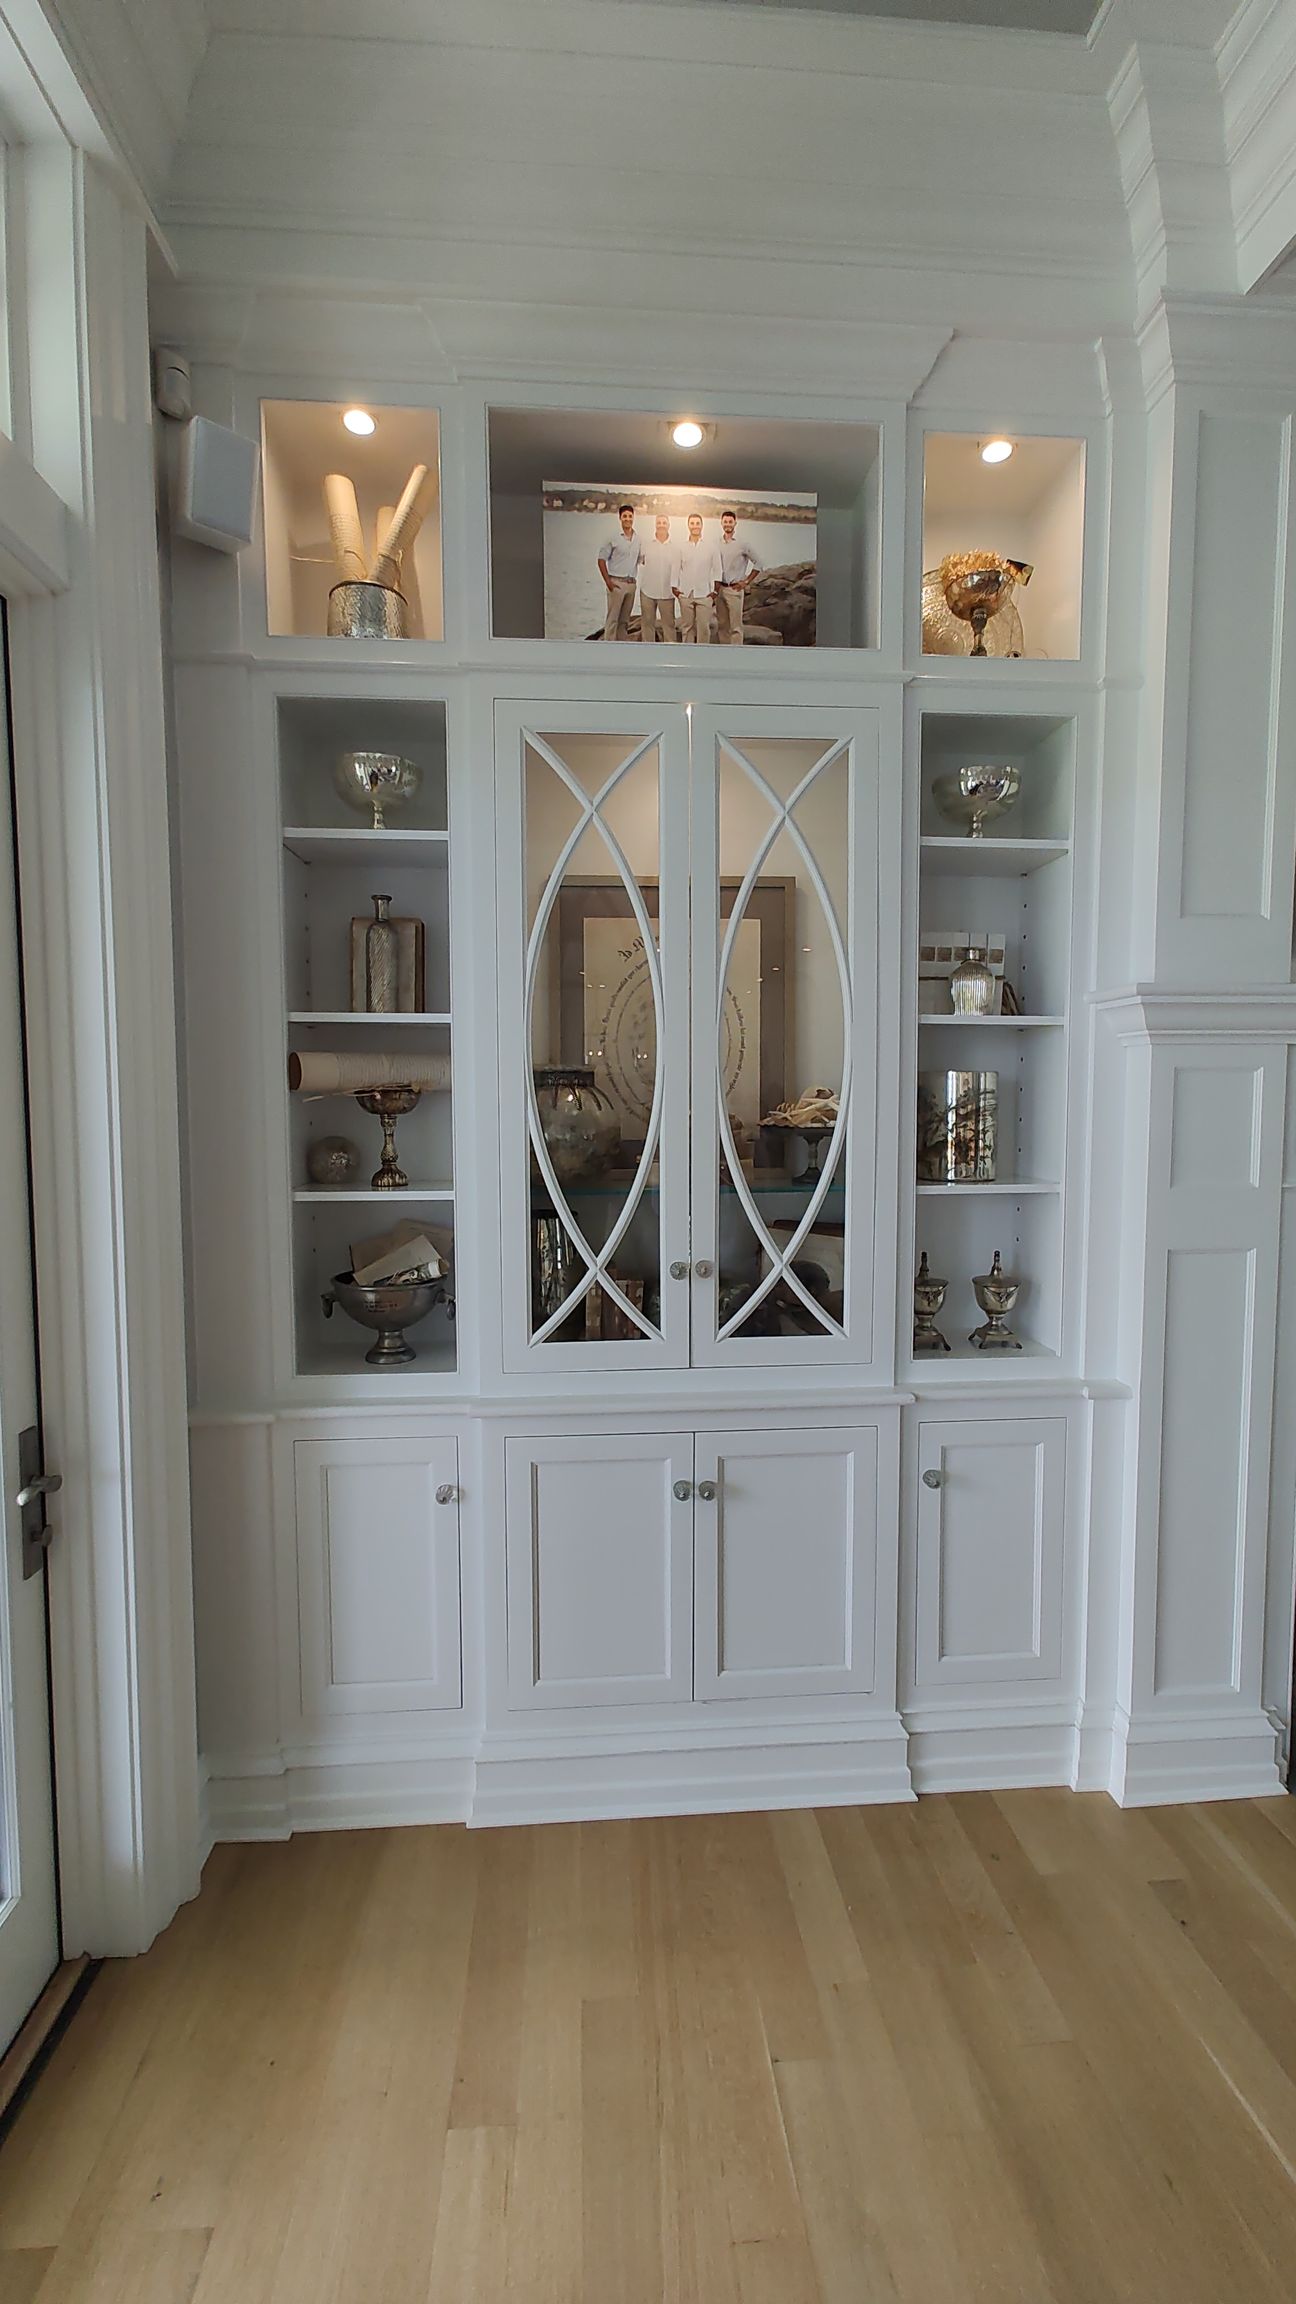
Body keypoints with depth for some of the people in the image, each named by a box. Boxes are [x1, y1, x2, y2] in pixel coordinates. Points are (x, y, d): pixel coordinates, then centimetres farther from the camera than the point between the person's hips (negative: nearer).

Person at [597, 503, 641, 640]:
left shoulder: (638, 539, 10)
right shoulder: (613, 538, -3)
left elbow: (641, 560, 20)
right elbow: (601, 559, -3)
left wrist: (636, 578, 8)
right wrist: (608, 581, -11)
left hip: (631, 583, 5)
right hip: (616, 582, -5)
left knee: (625, 620, 10)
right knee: (613, 619, -6)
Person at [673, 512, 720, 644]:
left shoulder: (710, 547, 6)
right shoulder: (682, 547, 8)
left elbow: (717, 570, 7)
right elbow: (676, 569, 10)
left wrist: (714, 590, 1)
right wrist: (675, 588, 3)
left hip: (704, 594, -1)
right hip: (685, 594, 1)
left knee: (704, 627, -6)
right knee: (687, 626, 3)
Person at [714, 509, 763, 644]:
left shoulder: (742, 544, -4)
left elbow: (759, 564, -1)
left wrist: (746, 582, -4)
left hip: (734, 589, -5)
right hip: (719, 589, 5)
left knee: (735, 626, -7)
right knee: (721, 625, 9)